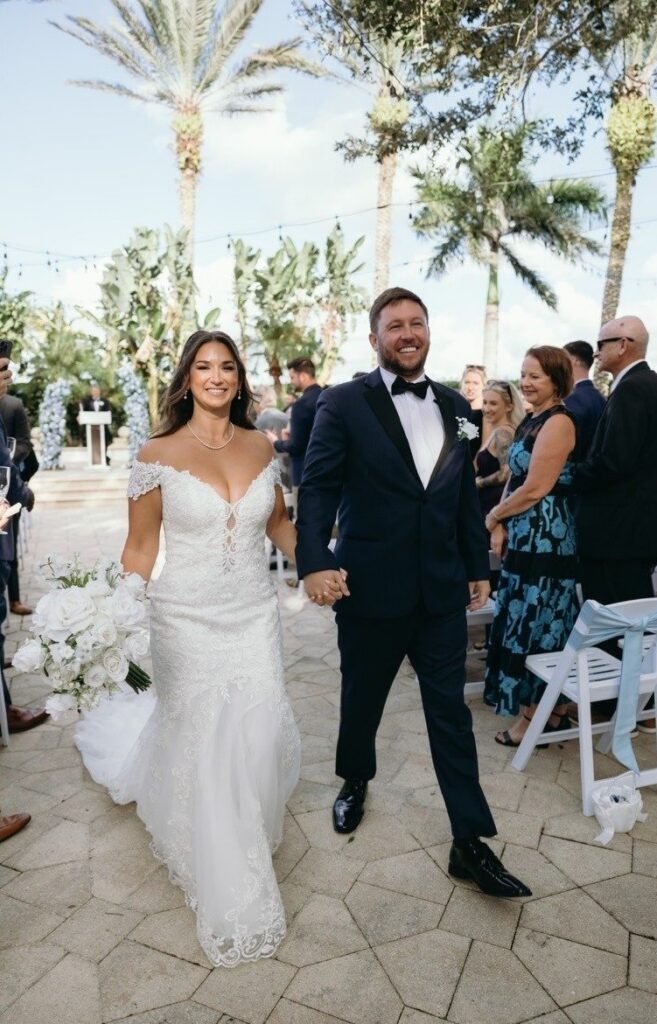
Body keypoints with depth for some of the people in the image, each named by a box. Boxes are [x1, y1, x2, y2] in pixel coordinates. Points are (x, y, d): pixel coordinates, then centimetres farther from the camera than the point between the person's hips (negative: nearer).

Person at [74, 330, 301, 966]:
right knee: (204, 744, 7)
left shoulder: (261, 447, 2)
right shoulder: (159, 455, -8)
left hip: (254, 615, 3)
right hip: (189, 620, -3)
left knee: (259, 734, 5)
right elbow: (141, 546, -3)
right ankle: (229, 896, 32)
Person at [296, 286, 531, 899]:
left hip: (442, 590, 3)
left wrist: (478, 567, 13)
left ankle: (470, 843, 20)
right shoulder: (343, 404, -6)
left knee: (450, 711, 8)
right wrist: (314, 562, -23)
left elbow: (466, 495, 11)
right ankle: (355, 781, 46)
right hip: (370, 588, -3)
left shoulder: (454, 407, 7)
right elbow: (318, 487, -11)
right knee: (362, 699, 17)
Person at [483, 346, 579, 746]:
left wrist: (492, 516, -7)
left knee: (535, 624, 0)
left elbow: (535, 489, -21)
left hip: (545, 540, -9)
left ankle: (537, 716, 15)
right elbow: (515, 478, 12)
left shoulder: (558, 422, -16)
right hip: (526, 538, 9)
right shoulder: (533, 420, 13)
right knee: (530, 622, 15)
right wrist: (501, 527, 0)